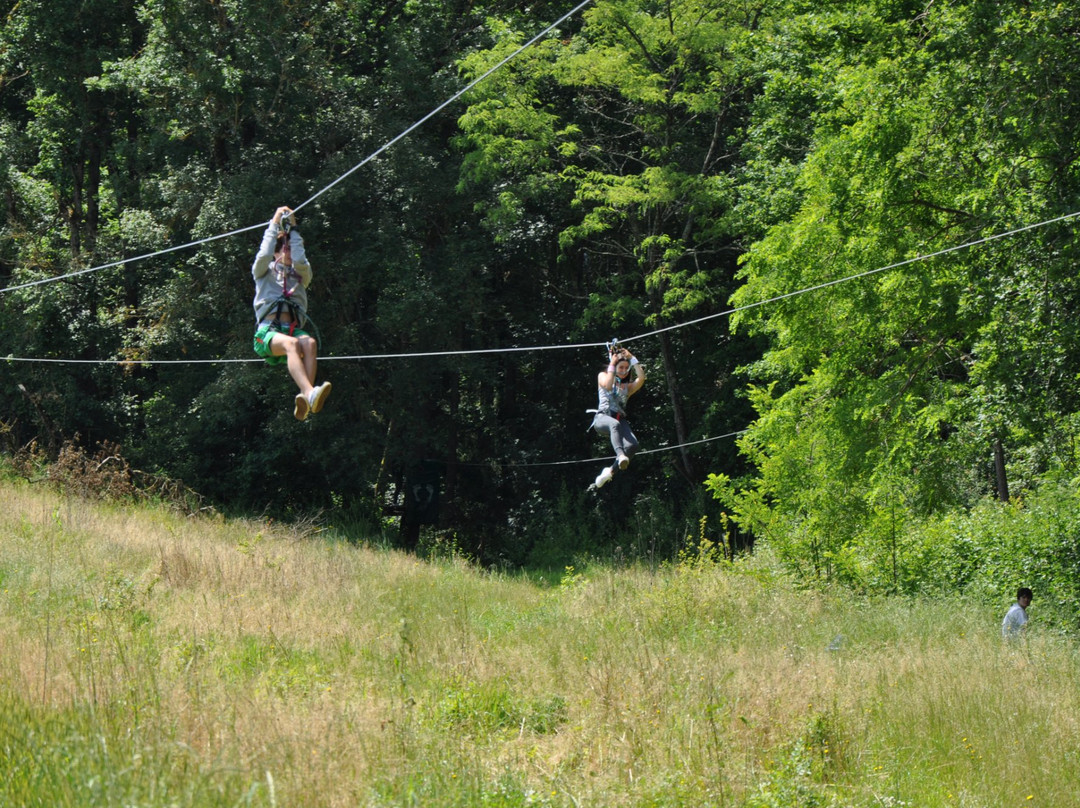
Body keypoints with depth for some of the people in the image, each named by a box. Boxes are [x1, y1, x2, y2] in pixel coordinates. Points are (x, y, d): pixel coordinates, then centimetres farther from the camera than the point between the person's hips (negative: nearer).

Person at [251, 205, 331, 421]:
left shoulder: (301, 276, 28)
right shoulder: (265, 272, 24)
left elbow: (300, 261, 6)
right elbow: (264, 255, 3)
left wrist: (293, 229, 9)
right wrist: (275, 223, 7)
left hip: (293, 329, 3)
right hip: (267, 332, -3)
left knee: (309, 343, -35)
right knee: (292, 344, -38)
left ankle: (305, 397, -51)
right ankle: (310, 393, -61)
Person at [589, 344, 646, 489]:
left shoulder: (628, 387, 25)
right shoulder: (602, 376, 20)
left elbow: (641, 378, 6)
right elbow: (608, 385, -4)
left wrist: (632, 358, 11)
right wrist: (612, 364, 4)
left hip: (620, 420, 4)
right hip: (602, 417, -4)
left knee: (632, 444, -28)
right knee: (614, 424, -42)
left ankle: (610, 471, -17)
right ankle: (620, 455, -65)